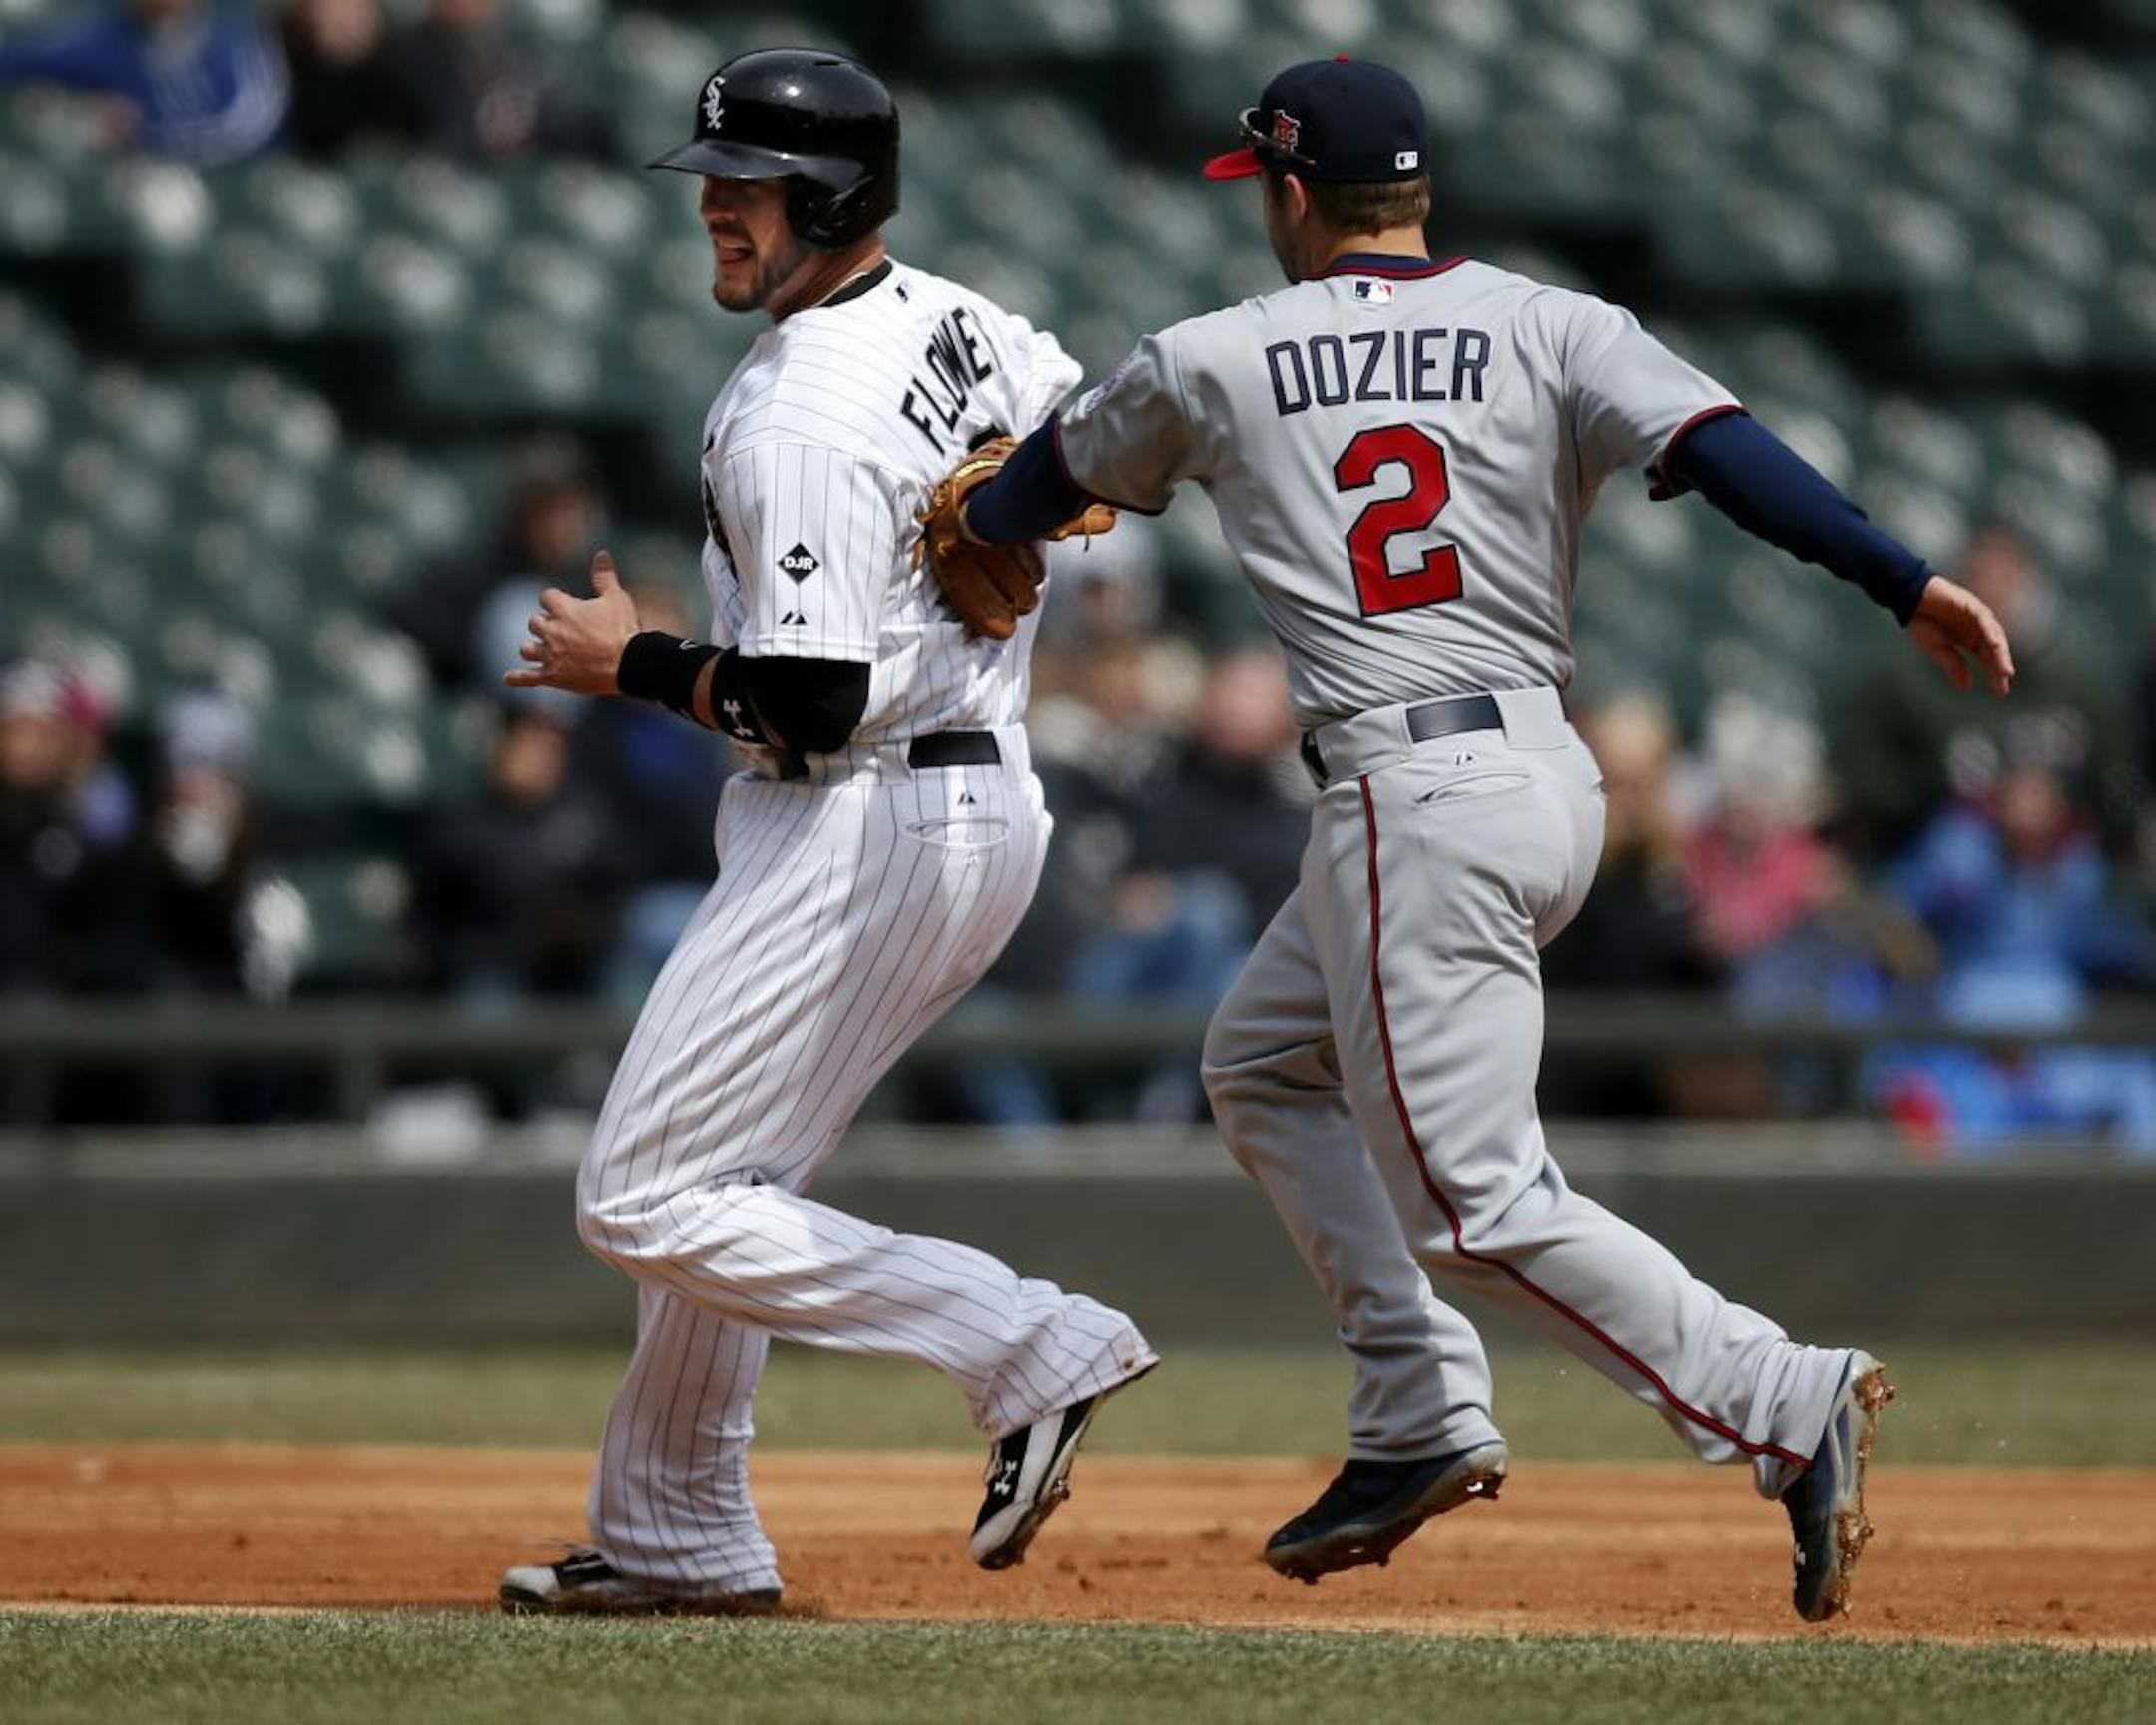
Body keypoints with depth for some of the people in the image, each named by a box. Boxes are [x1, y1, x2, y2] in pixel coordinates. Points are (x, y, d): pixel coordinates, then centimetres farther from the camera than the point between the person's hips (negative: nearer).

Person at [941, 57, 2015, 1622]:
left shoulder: (1212, 364, 3)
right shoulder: (1551, 329, 6)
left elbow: (1042, 486, 22)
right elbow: (1721, 447, -12)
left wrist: (969, 528, 45)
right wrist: (1908, 583, -19)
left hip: (1415, 798, -7)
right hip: (1554, 776, 7)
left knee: (1475, 1198, -6)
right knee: (1265, 1061, 24)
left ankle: (1783, 1404, -20)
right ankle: (1421, 1419, 17)